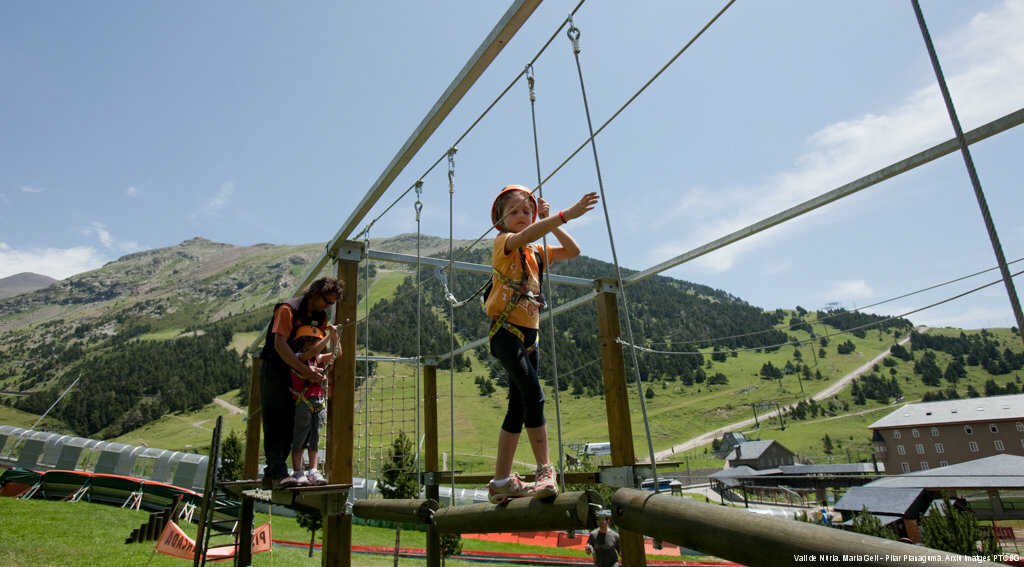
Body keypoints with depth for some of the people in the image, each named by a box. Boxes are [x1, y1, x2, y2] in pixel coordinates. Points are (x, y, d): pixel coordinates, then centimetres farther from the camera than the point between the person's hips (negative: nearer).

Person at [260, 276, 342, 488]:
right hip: (274, 369, -7)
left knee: (290, 423, 6)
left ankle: (271, 475, 14)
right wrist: (303, 369, -33)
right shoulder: (288, 309, -17)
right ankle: (279, 474, -7)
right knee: (275, 422, -8)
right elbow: (279, 344, -27)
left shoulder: (321, 317, 6)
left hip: (296, 373, 7)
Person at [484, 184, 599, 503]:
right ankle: (545, 471, -16)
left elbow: (573, 251, 16)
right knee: (534, 395, -22)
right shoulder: (503, 243, -3)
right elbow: (526, 235, -25)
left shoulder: (536, 252, 18)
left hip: (529, 335, 8)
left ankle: (501, 482, 15)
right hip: (506, 330, -8)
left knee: (519, 406, 7)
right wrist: (565, 215, -37)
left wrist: (552, 222, 7)